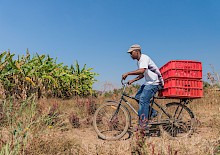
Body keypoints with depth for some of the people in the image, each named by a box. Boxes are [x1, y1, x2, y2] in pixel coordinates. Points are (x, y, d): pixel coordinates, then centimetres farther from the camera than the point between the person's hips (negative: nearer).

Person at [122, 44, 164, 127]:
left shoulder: (144, 58, -15)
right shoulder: (139, 61, 15)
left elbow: (142, 71, -33)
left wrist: (127, 73, -31)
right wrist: (132, 80, 10)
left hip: (154, 82, -10)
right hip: (148, 82, 10)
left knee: (143, 99, -16)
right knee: (138, 97, 3)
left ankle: (143, 122, -10)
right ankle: (152, 112, 14)